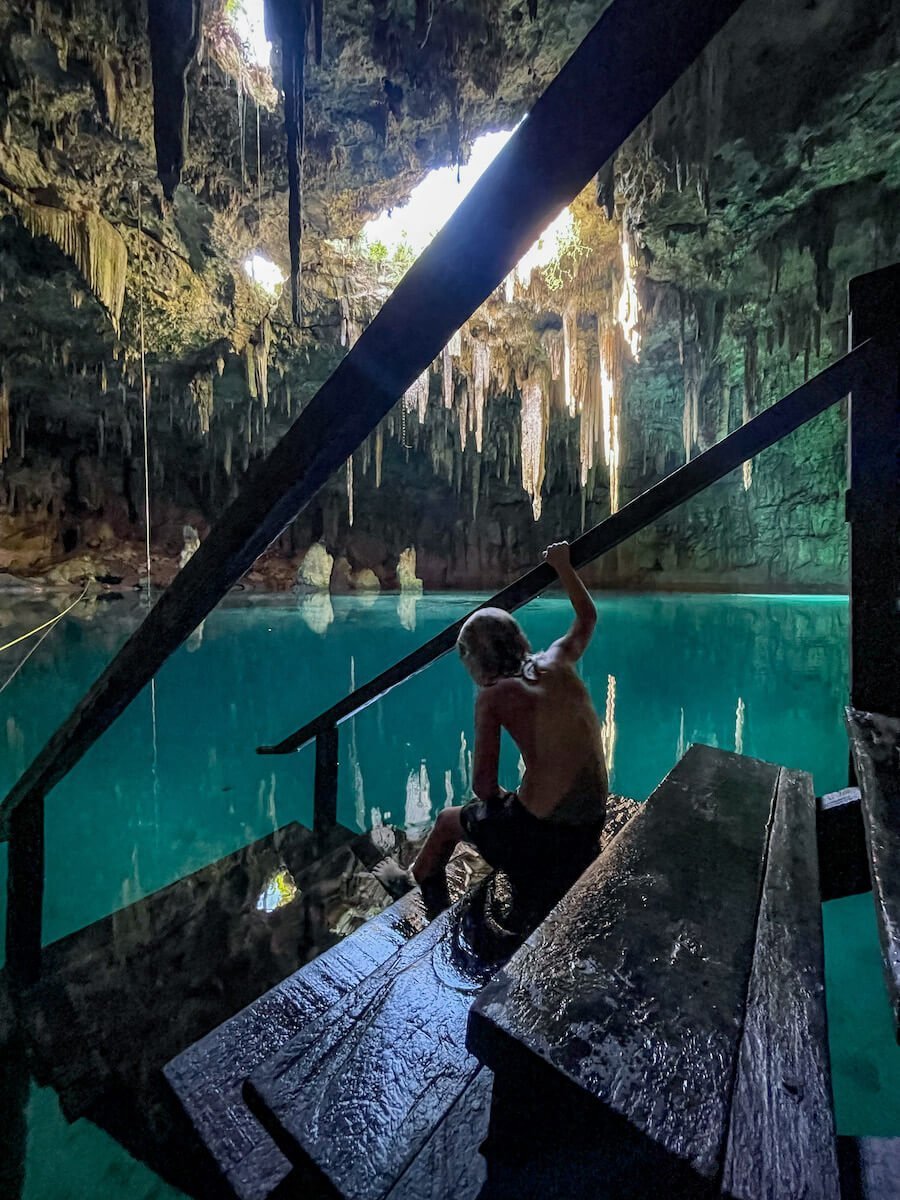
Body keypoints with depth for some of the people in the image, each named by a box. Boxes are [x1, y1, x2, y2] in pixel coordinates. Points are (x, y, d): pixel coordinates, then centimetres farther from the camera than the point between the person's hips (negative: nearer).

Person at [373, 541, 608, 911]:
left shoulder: (495, 694, -15)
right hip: (588, 831, 6)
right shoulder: (558, 663, 1)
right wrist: (563, 566, 30)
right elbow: (587, 618, 21)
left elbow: (483, 784, -14)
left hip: (539, 834, -5)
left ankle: (410, 883, 50)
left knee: (449, 820, 23)